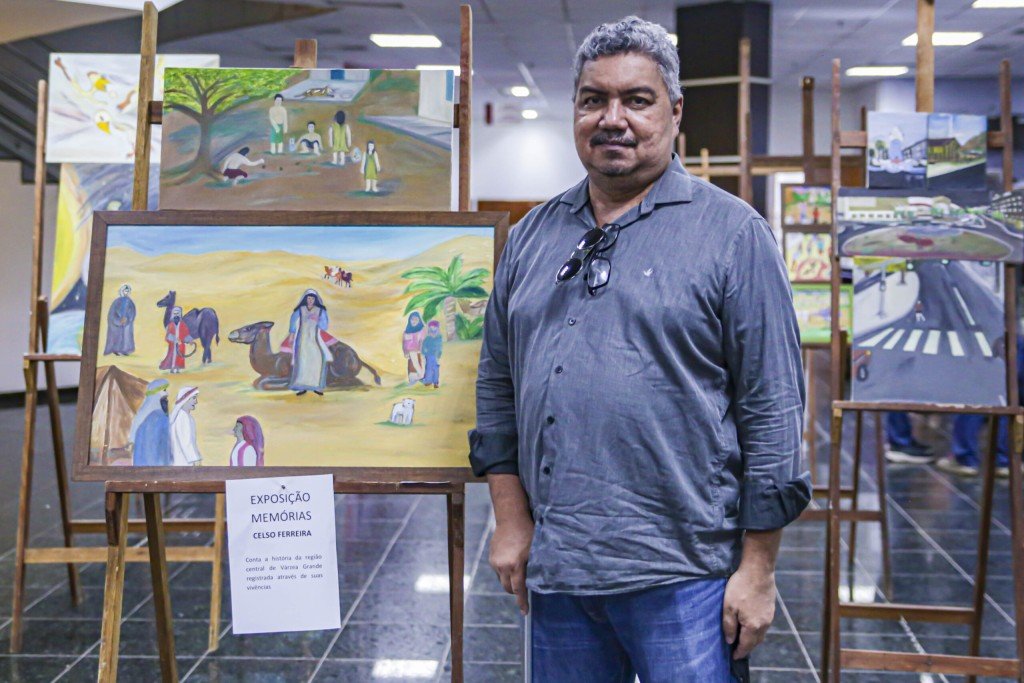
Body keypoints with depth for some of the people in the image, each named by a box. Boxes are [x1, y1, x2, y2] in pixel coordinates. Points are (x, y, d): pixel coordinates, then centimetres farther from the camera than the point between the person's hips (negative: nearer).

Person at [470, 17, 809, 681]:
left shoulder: (731, 233, -4)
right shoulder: (533, 235, 10)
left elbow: (773, 407, -7)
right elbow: (498, 384, 14)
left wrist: (758, 569, -8)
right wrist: (512, 521, 8)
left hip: (681, 576, -4)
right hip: (554, 570, 5)